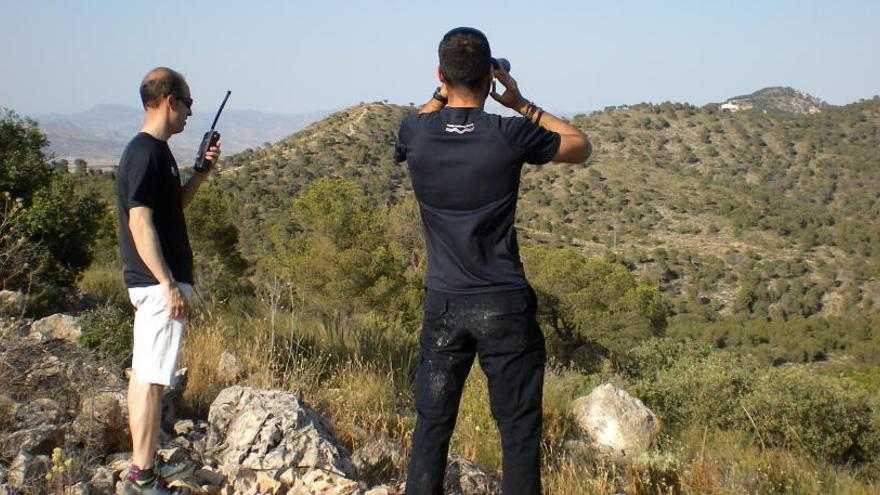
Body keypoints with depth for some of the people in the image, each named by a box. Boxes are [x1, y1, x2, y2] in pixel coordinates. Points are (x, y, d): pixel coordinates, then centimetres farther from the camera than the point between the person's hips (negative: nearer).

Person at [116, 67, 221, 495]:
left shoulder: (154, 151, 14)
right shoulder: (146, 154, -16)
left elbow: (174, 204, 27)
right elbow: (140, 222, -22)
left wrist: (202, 172, 13)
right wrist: (169, 285, -23)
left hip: (151, 282, 10)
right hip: (159, 282, -10)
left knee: (144, 374, 14)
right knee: (151, 378, -6)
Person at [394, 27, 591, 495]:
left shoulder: (416, 134, -5)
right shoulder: (510, 136, -12)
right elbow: (581, 146, 7)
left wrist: (441, 96, 19)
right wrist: (522, 104, 8)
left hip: (442, 304, 3)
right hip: (504, 306, -3)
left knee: (432, 423, 13)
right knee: (519, 430, 6)